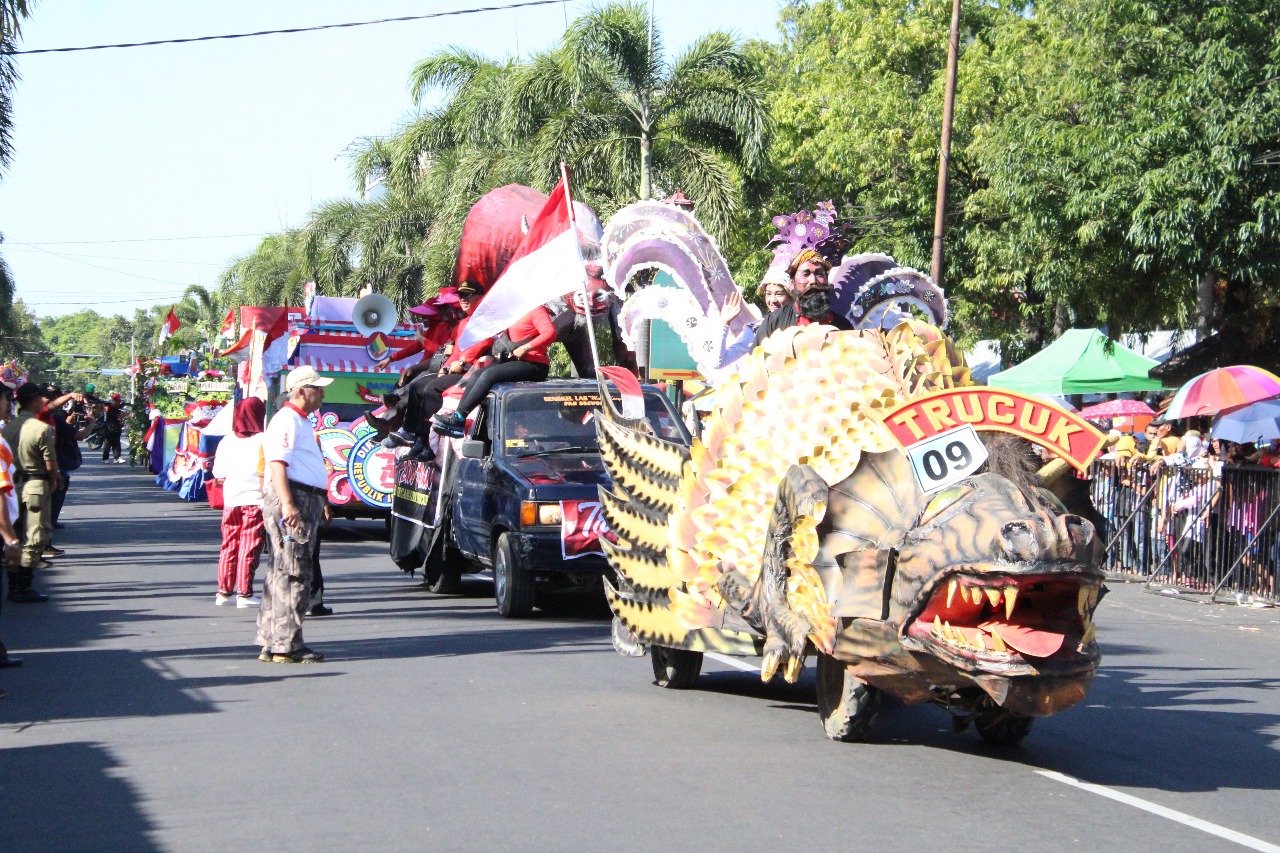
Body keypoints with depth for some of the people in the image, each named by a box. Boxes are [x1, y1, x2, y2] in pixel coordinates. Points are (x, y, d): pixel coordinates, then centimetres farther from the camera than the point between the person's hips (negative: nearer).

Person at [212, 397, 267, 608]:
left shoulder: (226, 442, 4)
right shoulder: (262, 441, -10)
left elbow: (219, 476, 7)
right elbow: (265, 473, -13)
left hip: (231, 502, 5)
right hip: (255, 502, -5)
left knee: (229, 547, 14)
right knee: (249, 549, -1)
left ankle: (224, 591, 18)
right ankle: (244, 593, -2)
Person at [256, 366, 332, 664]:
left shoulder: (301, 422, 22)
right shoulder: (286, 421, -11)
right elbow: (277, 464, -21)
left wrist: (321, 502, 36)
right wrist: (287, 504, -30)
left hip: (307, 502, 11)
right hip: (293, 499, -11)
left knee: (282, 573, 12)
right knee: (292, 574, -10)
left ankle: (271, 644, 17)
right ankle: (286, 646, -9)